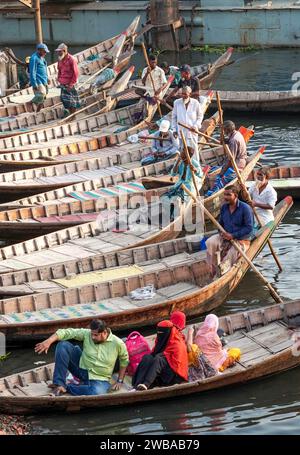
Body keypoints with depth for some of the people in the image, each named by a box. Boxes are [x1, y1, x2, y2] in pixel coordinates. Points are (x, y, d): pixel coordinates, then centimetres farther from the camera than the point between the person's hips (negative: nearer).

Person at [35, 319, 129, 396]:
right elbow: (68, 332, -18)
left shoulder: (118, 344, -12)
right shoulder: (87, 334, -10)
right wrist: (49, 341, -32)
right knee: (63, 345, -17)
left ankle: (67, 387, -20)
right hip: (82, 370, 3)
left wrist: (119, 381, 2)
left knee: (96, 393, -41)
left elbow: (124, 361, 4)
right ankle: (60, 384, -20)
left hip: (99, 379, -3)